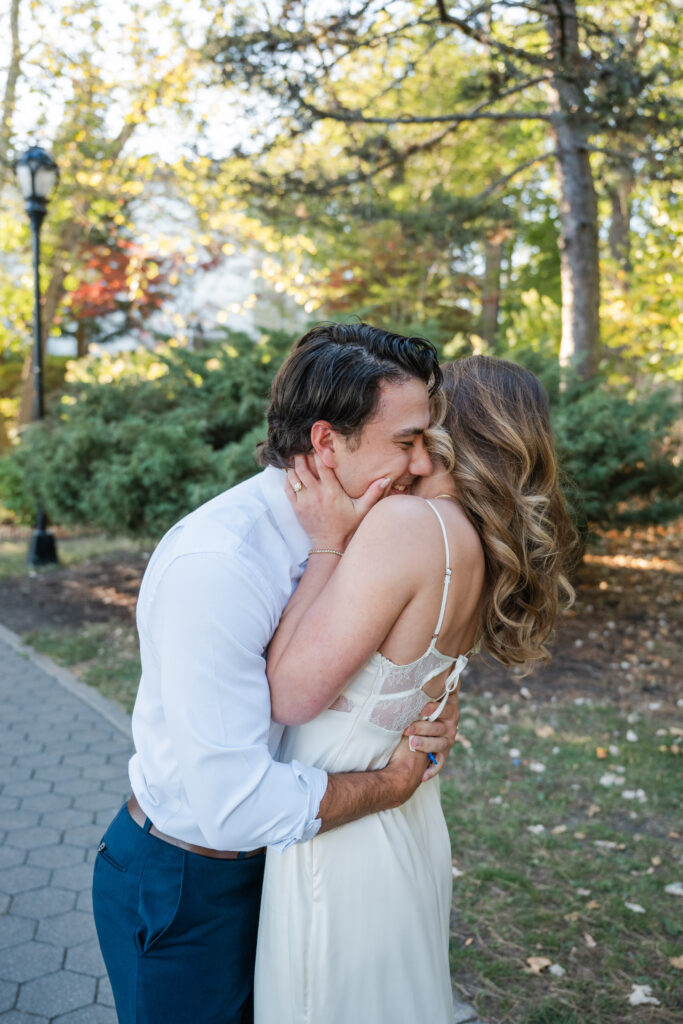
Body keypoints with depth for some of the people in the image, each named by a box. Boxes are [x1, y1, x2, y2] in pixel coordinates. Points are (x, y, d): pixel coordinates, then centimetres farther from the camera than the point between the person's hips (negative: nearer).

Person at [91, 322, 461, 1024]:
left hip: (271, 860, 7)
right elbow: (235, 806, -33)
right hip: (184, 887, -7)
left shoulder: (338, 535, -5)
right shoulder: (215, 564, -33)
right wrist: (391, 782, -19)